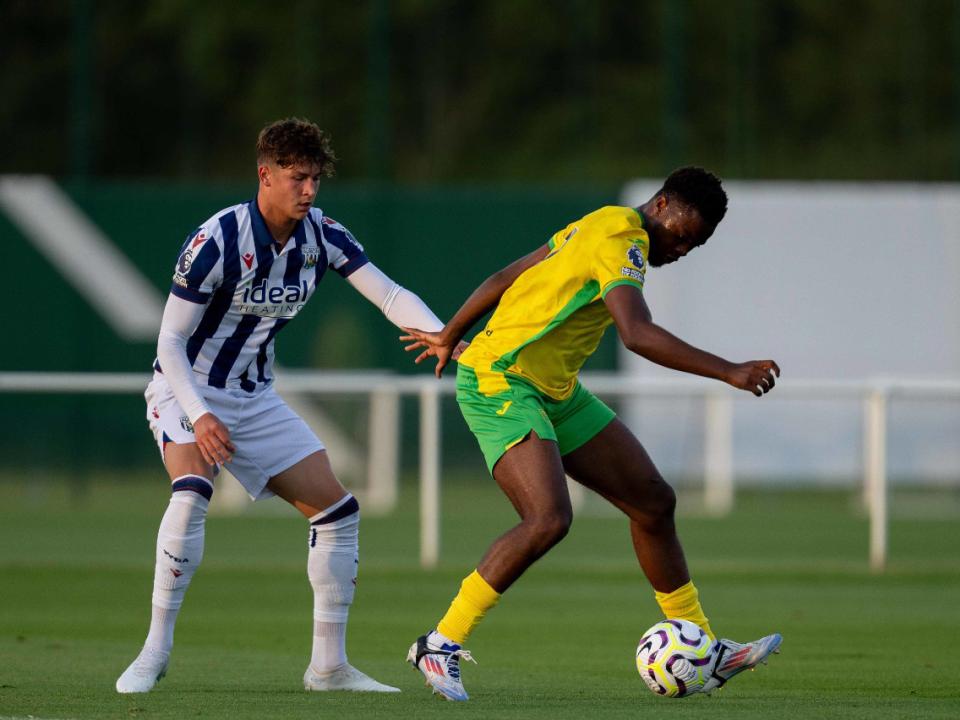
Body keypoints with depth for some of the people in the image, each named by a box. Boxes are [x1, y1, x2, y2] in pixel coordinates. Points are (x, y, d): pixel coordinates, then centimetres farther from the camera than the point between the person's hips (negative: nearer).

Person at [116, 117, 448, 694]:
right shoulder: (216, 241, -22)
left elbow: (389, 295, -10)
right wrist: (199, 416, -30)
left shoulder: (322, 235, -6)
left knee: (338, 509, 0)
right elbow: (170, 341, -18)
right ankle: (155, 652, -26)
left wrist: (443, 336, -28)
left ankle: (329, 664, 9)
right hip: (187, 389, -6)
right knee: (191, 491, -34)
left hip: (256, 399, 6)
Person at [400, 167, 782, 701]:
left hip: (554, 393, 11)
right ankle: (441, 645, -15)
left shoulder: (603, 226, 12)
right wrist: (729, 372, -37)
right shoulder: (622, 240, -19)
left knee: (654, 501, 10)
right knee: (549, 520, -27)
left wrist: (451, 336, 31)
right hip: (500, 382, -11)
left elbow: (504, 280, 20)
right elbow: (638, 335, -34)